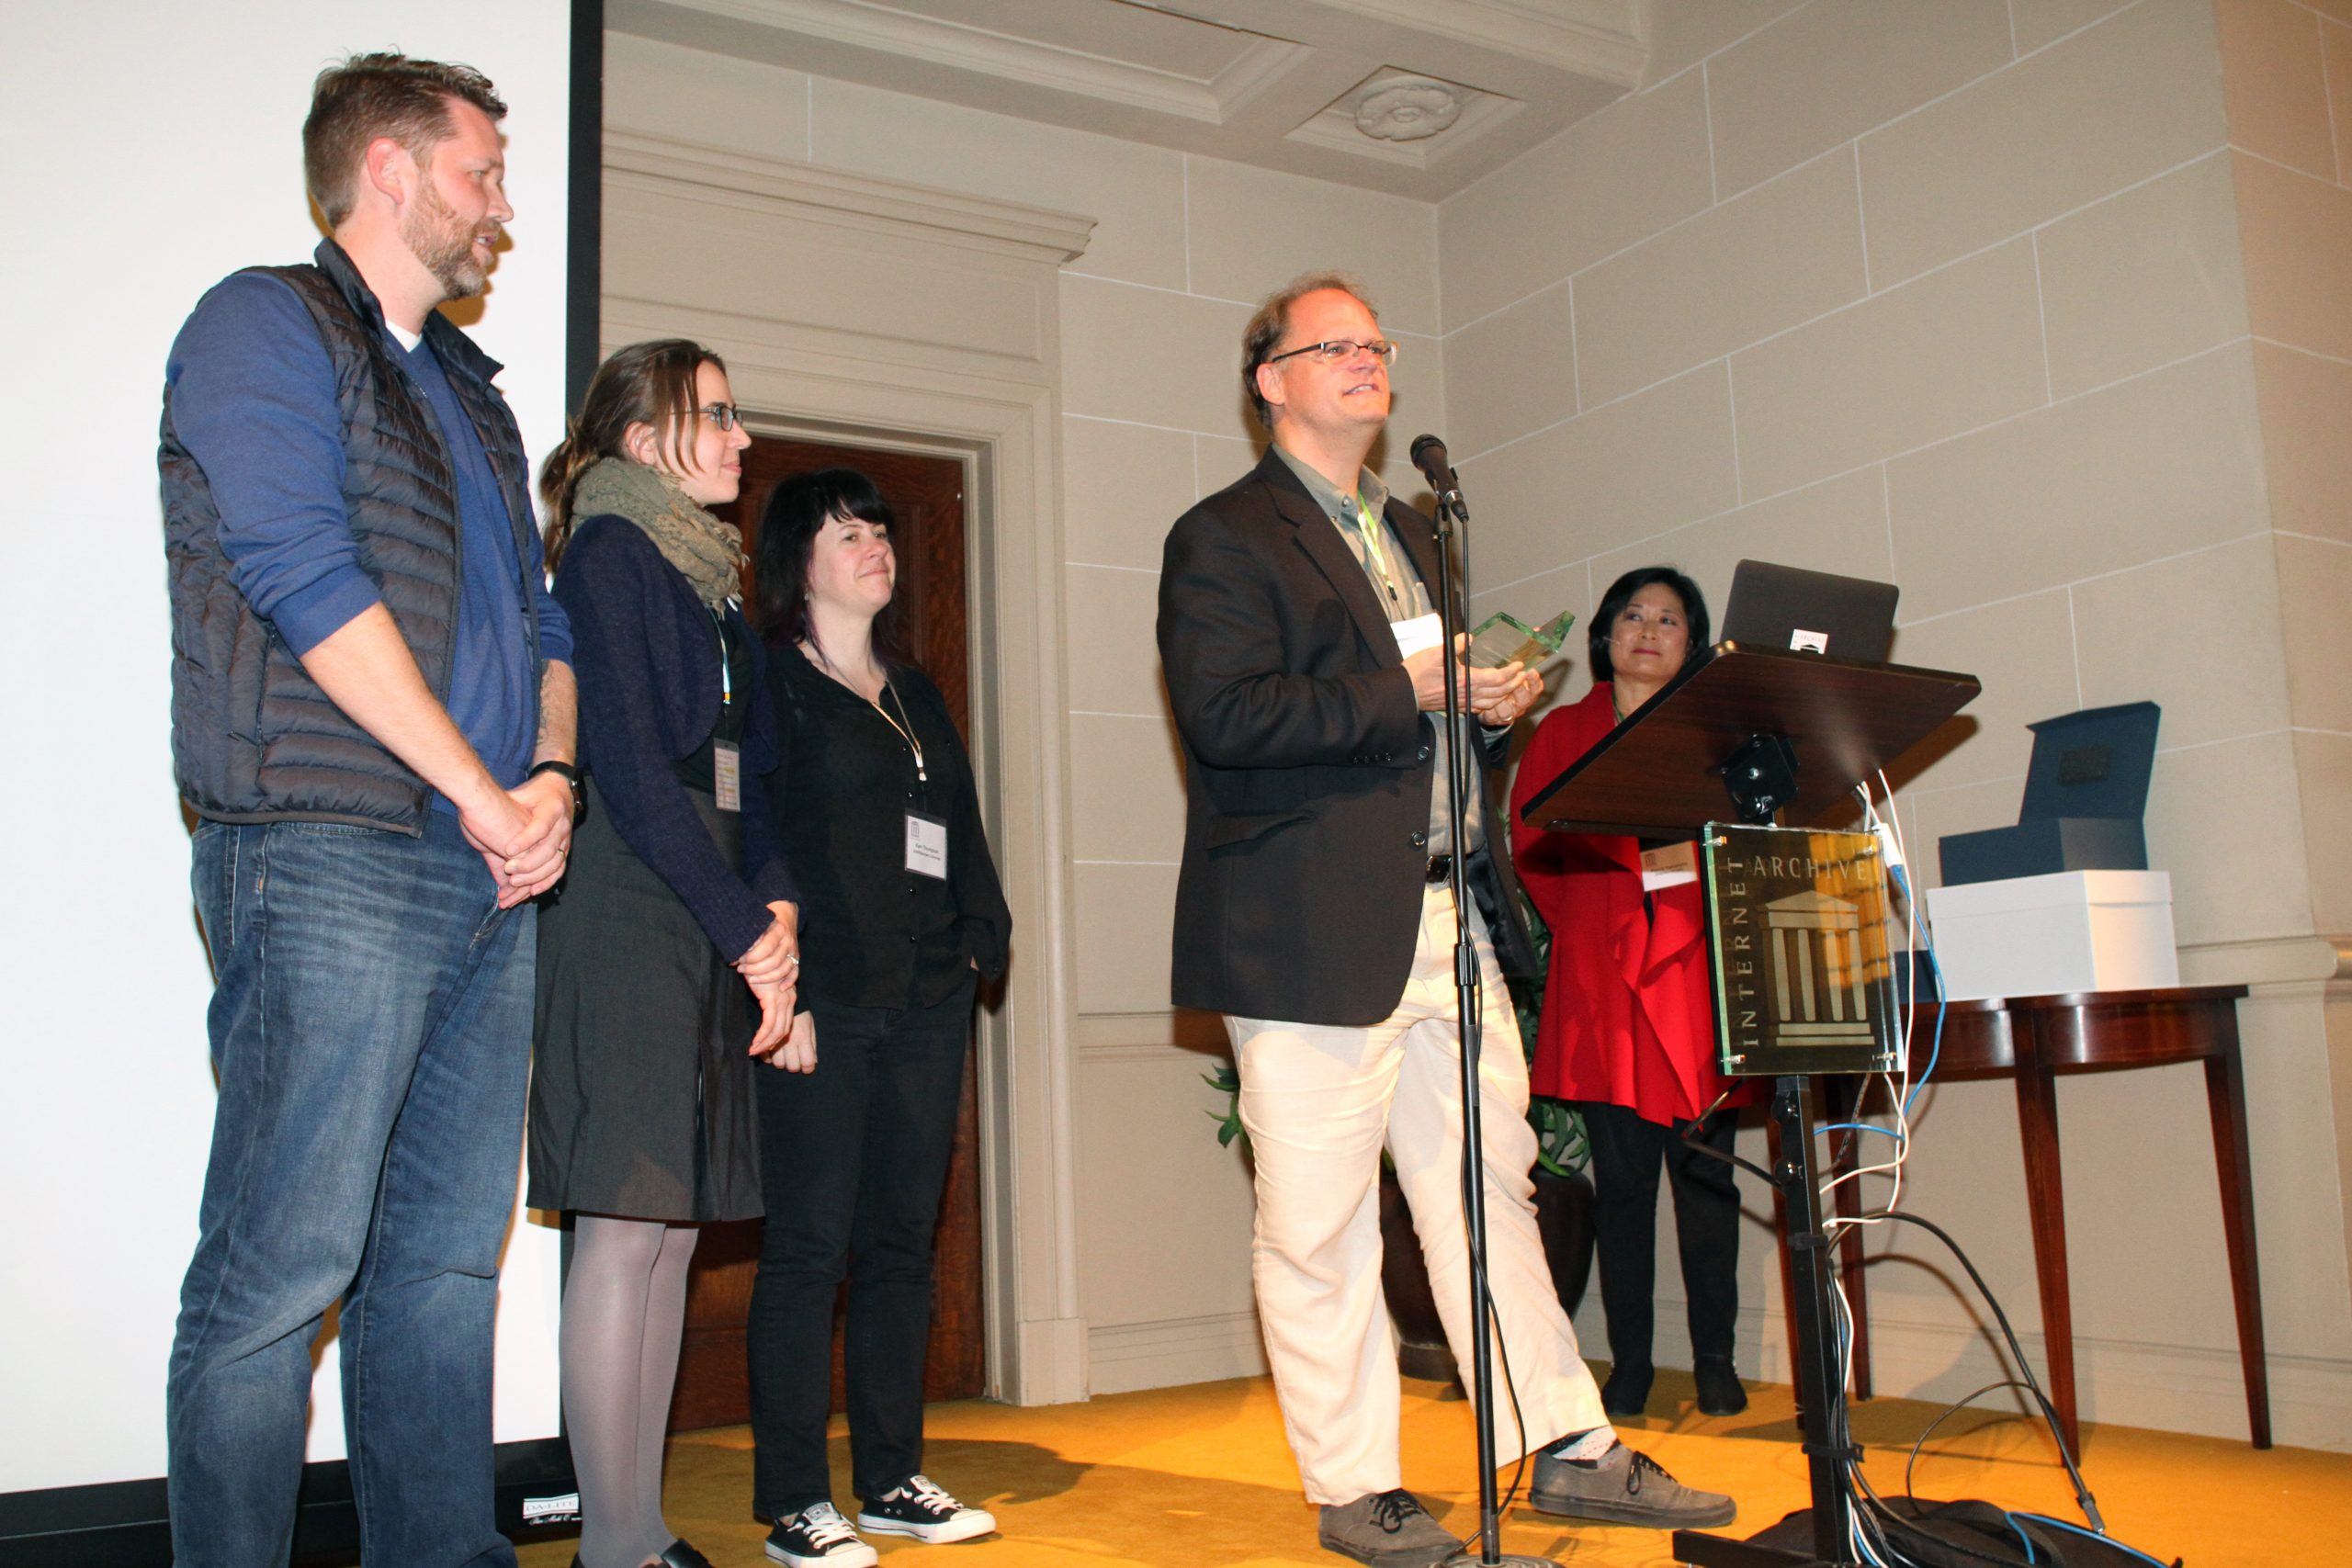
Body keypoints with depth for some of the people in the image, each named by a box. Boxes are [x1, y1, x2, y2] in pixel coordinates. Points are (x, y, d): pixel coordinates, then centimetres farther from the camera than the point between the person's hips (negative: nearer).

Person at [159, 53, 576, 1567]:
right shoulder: (265, 326, 0)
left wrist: (554, 776, 1)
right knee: (281, 1270, -5)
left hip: (493, 878, 8)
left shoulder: (470, 392, 24)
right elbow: (306, 578, -12)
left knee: (449, 1260, 9)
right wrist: (481, 792, -12)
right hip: (330, 866, -7)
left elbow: (539, 612, 20)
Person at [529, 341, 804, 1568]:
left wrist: (776, 908, 2)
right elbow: (631, 766, -13)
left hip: (712, 930, 8)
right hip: (624, 921, -8)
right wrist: (748, 933, -12)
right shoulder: (609, 550, -4)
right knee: (627, 1226, -7)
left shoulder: (708, 573, 22)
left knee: (674, 1223, 8)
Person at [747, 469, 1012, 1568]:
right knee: (808, 1247, -4)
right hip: (823, 1006, -6)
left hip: (925, 1005, 7)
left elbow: (961, 830, 22)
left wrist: (978, 938, 8)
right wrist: (782, 990, -16)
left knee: (903, 1241, 9)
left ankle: (892, 1479, 19)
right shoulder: (769, 682, 0)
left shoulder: (916, 695, 21)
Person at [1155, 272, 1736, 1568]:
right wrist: (1405, 693, -16)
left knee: (1493, 1189, 11)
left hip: (1449, 917, 8)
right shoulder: (1222, 539, -3)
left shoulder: (1413, 533, 23)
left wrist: (1490, 705, 7)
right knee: (1319, 1228, 0)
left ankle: (1569, 1451, 21)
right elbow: (1228, 716, -17)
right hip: (1315, 935, -7)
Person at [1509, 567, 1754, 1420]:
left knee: (1705, 1170, 2)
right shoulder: (1563, 732, 14)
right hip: (1602, 975, 0)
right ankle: (1628, 1366, 8)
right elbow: (1530, 844, 8)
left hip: (1697, 967, 1)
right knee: (1620, 1173, 0)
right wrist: (1581, 922, -1)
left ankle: (1715, 1361, 12)